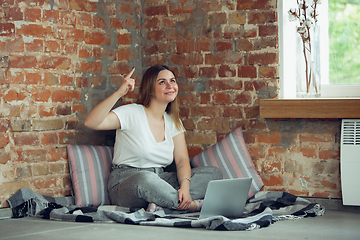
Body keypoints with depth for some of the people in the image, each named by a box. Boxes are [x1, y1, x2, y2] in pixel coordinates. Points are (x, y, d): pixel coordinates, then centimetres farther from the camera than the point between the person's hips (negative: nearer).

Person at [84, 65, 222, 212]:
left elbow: (182, 159, 1)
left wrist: (185, 186, -20)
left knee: (213, 173, -9)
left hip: (160, 180, 7)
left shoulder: (173, 122, 12)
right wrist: (119, 93, -28)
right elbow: (91, 122, -22)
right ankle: (193, 204, -23)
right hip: (125, 182, -7)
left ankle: (162, 202, -27)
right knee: (145, 178, -43)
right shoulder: (132, 113, -7)